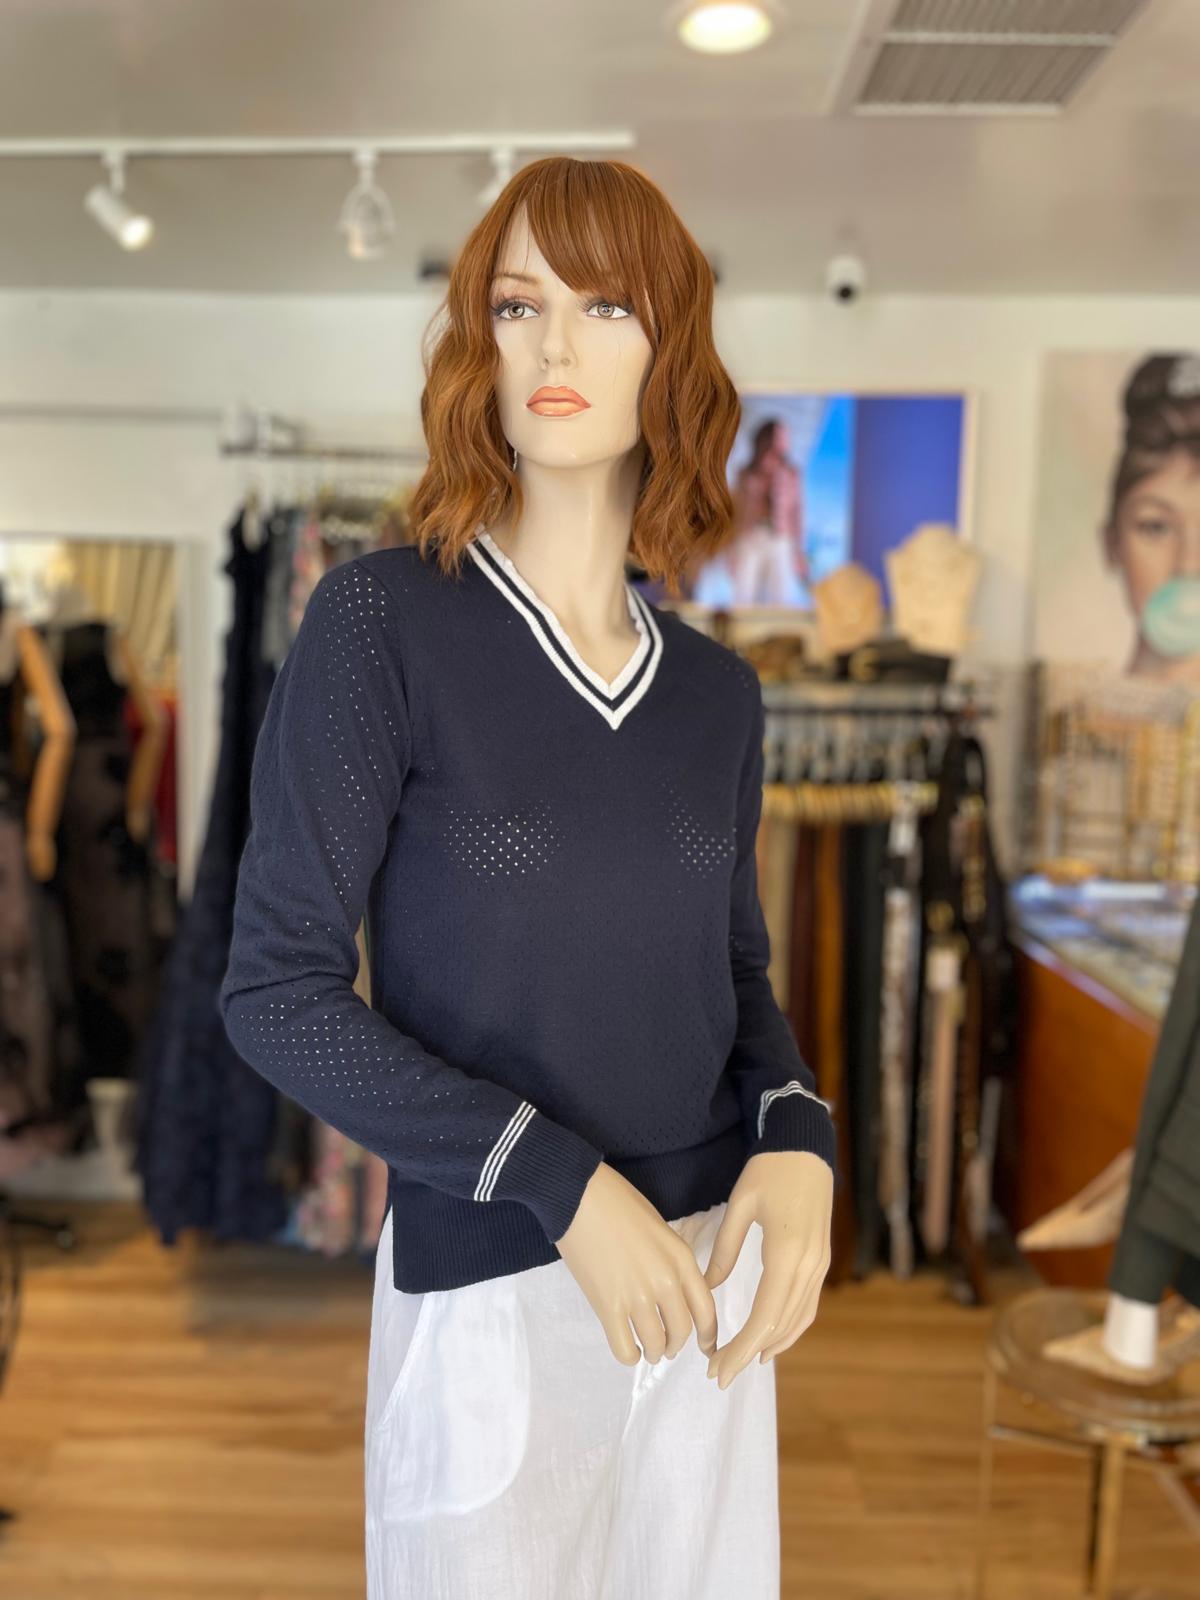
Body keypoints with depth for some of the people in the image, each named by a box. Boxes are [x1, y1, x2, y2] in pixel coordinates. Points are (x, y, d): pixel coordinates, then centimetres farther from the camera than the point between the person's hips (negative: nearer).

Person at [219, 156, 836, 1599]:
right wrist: (560, 1183, -18)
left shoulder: (718, 689, 1)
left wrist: (799, 1140, -9)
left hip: (709, 1269, 5)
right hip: (488, 1290, -4)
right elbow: (276, 990, -13)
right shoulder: (379, 621, -13)